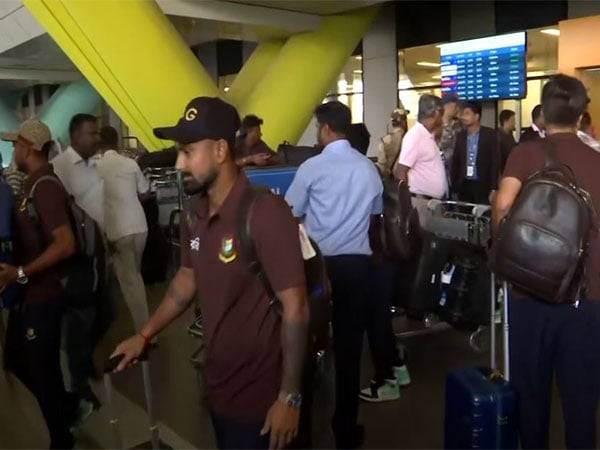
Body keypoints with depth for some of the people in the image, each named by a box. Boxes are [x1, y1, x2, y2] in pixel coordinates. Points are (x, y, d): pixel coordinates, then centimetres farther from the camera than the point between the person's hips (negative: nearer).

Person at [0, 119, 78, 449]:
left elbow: (66, 244, -29)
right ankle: (66, 407, 39)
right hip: (28, 294, 9)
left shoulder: (46, 187, -21)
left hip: (42, 296, -9)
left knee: (42, 369, 5)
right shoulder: (33, 185, 9)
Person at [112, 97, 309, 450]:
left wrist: (290, 397, -18)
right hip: (218, 386, 7)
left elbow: (295, 308, -21)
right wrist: (145, 335, 10)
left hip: (260, 395, -7)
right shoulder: (195, 213, 0)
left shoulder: (266, 213, -24)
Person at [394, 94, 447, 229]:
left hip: (434, 201, 9)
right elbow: (399, 172, -18)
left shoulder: (429, 136, 13)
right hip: (421, 202, -9)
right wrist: (410, 201, -11)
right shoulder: (415, 135, -15)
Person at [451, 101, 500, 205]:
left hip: (483, 186, -3)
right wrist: (454, 188, 5)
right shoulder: (460, 136, 9)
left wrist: (493, 188, -12)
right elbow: (455, 163, 11)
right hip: (464, 186, 4)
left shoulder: (490, 134, -2)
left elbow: (495, 162, -6)